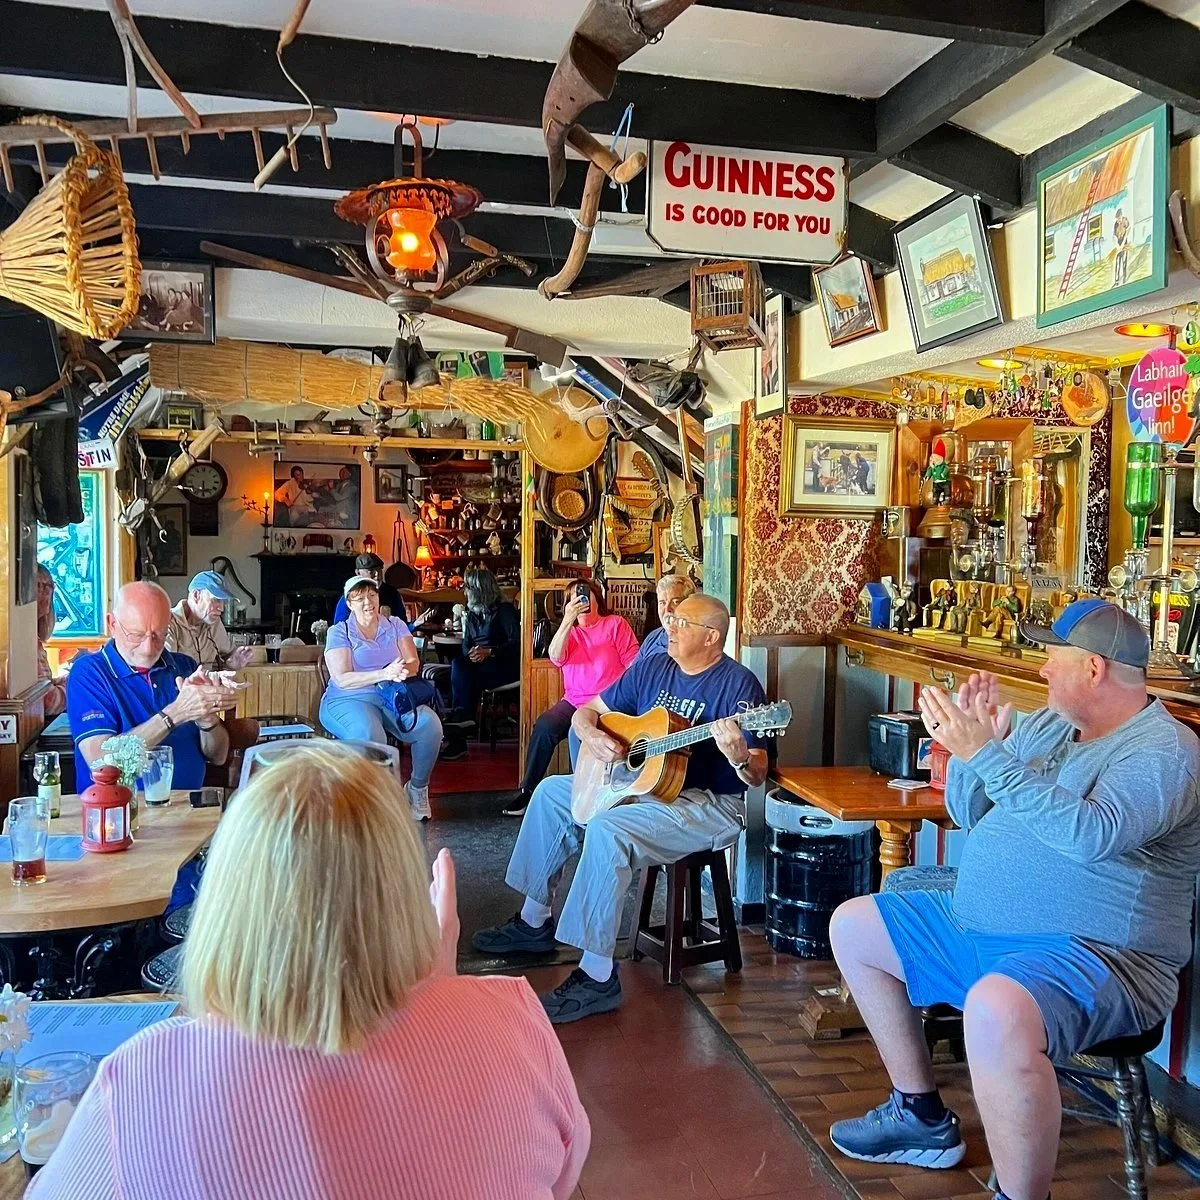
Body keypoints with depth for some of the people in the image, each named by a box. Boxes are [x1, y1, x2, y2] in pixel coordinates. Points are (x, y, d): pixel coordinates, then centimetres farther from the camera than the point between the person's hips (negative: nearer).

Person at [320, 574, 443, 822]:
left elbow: (413, 663, 2)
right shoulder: (339, 632, 3)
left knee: (430, 725, -25)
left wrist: (403, 671, -24)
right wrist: (384, 674, -23)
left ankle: (418, 787, -3)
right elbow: (341, 679, -10)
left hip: (394, 697, 3)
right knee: (369, 736, -37)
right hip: (350, 700, -3)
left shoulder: (395, 625, 14)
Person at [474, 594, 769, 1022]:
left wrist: (739, 756, -40)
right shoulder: (652, 668, 7)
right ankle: (534, 922, 18)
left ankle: (598, 977, -25)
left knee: (606, 830, -32)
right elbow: (586, 712, 12)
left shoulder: (738, 684, -14)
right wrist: (592, 735, -11)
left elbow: (758, 776, -17)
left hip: (710, 804, -9)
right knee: (552, 791, 8)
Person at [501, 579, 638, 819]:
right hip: (574, 701, 4)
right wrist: (568, 619, -16)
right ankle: (527, 790, -14)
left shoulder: (616, 624, 6)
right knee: (544, 726, -22)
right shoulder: (569, 630, 17)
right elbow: (556, 657, -6)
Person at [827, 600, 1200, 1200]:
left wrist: (986, 753, -31)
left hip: (1092, 954, -10)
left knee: (996, 1010, -41)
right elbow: (966, 812, 13)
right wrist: (973, 740, -6)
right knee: (853, 927, 16)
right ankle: (922, 1116, 24)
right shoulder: (1048, 724, 12)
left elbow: (1091, 834, -32)